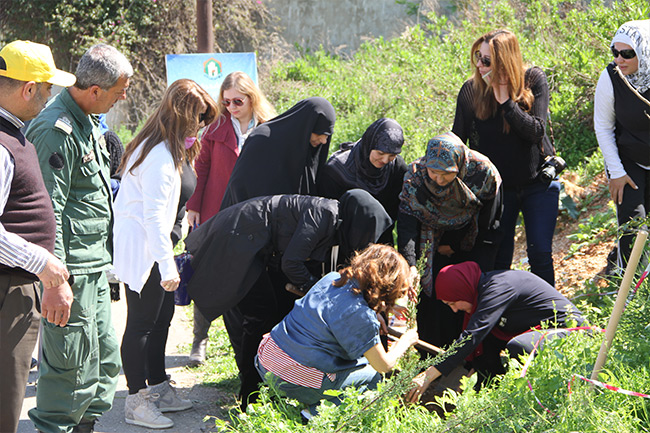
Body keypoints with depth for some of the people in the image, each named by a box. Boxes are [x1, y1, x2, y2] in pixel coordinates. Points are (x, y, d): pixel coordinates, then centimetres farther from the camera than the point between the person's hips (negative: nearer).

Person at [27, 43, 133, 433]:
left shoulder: (88, 120, 13)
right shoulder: (56, 130, -20)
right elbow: (47, 212, -23)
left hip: (95, 266, 10)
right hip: (71, 268, -10)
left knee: (106, 358, 16)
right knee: (73, 364, -3)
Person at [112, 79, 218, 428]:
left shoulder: (172, 150, 12)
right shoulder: (160, 156, -22)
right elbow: (154, 216, -26)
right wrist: (167, 266, -26)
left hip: (153, 247, 11)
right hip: (143, 251, -11)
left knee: (161, 318, 17)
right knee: (142, 324, -2)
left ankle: (158, 389, 29)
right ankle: (136, 402, 7)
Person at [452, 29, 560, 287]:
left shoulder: (534, 81, -11)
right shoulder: (471, 91, -9)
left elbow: (536, 131, -20)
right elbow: (458, 140, -1)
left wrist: (505, 100, -27)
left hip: (538, 183, -1)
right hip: (497, 186, 1)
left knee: (540, 254, 0)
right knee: (498, 258, 4)